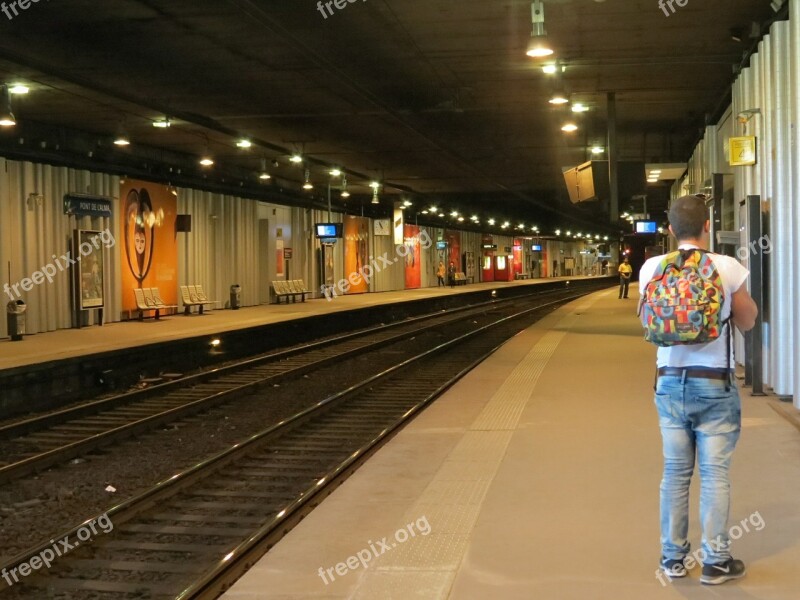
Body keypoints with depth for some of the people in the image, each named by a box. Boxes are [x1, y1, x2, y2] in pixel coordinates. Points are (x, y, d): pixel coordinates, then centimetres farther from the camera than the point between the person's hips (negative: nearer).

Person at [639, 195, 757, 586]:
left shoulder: (652, 268, -1)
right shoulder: (726, 267, -8)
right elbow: (747, 322, 5)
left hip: (670, 381, 3)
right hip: (714, 383, -3)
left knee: (675, 472, 10)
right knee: (714, 474, 3)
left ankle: (672, 559, 17)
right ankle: (715, 562, 8)